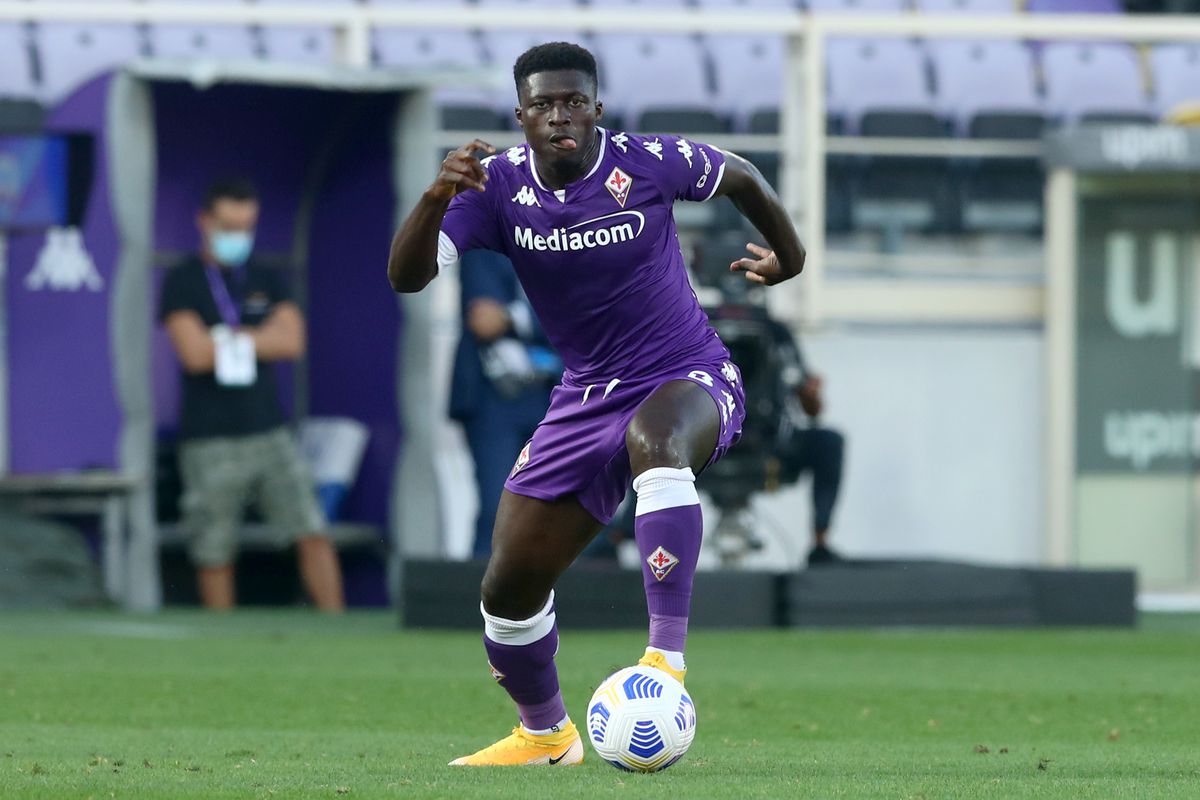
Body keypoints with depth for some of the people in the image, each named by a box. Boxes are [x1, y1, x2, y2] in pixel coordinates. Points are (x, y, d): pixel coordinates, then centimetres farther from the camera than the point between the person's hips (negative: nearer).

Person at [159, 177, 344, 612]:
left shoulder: (266, 281, 13)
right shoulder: (183, 282, 0)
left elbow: (292, 341, -2)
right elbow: (194, 353, -14)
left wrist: (226, 339, -8)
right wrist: (260, 339, -3)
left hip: (269, 432, 3)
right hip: (210, 442, -3)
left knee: (313, 533, -6)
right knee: (214, 556, 0)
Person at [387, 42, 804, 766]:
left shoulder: (647, 164, -13)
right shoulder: (499, 185, -8)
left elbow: (741, 177, 7)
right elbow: (407, 276, -19)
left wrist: (788, 255, 22)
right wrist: (436, 197, -37)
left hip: (692, 381, -4)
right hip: (586, 398, 4)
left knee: (653, 440, -42)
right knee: (509, 589, 3)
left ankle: (667, 657, -45)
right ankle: (545, 734, 31)